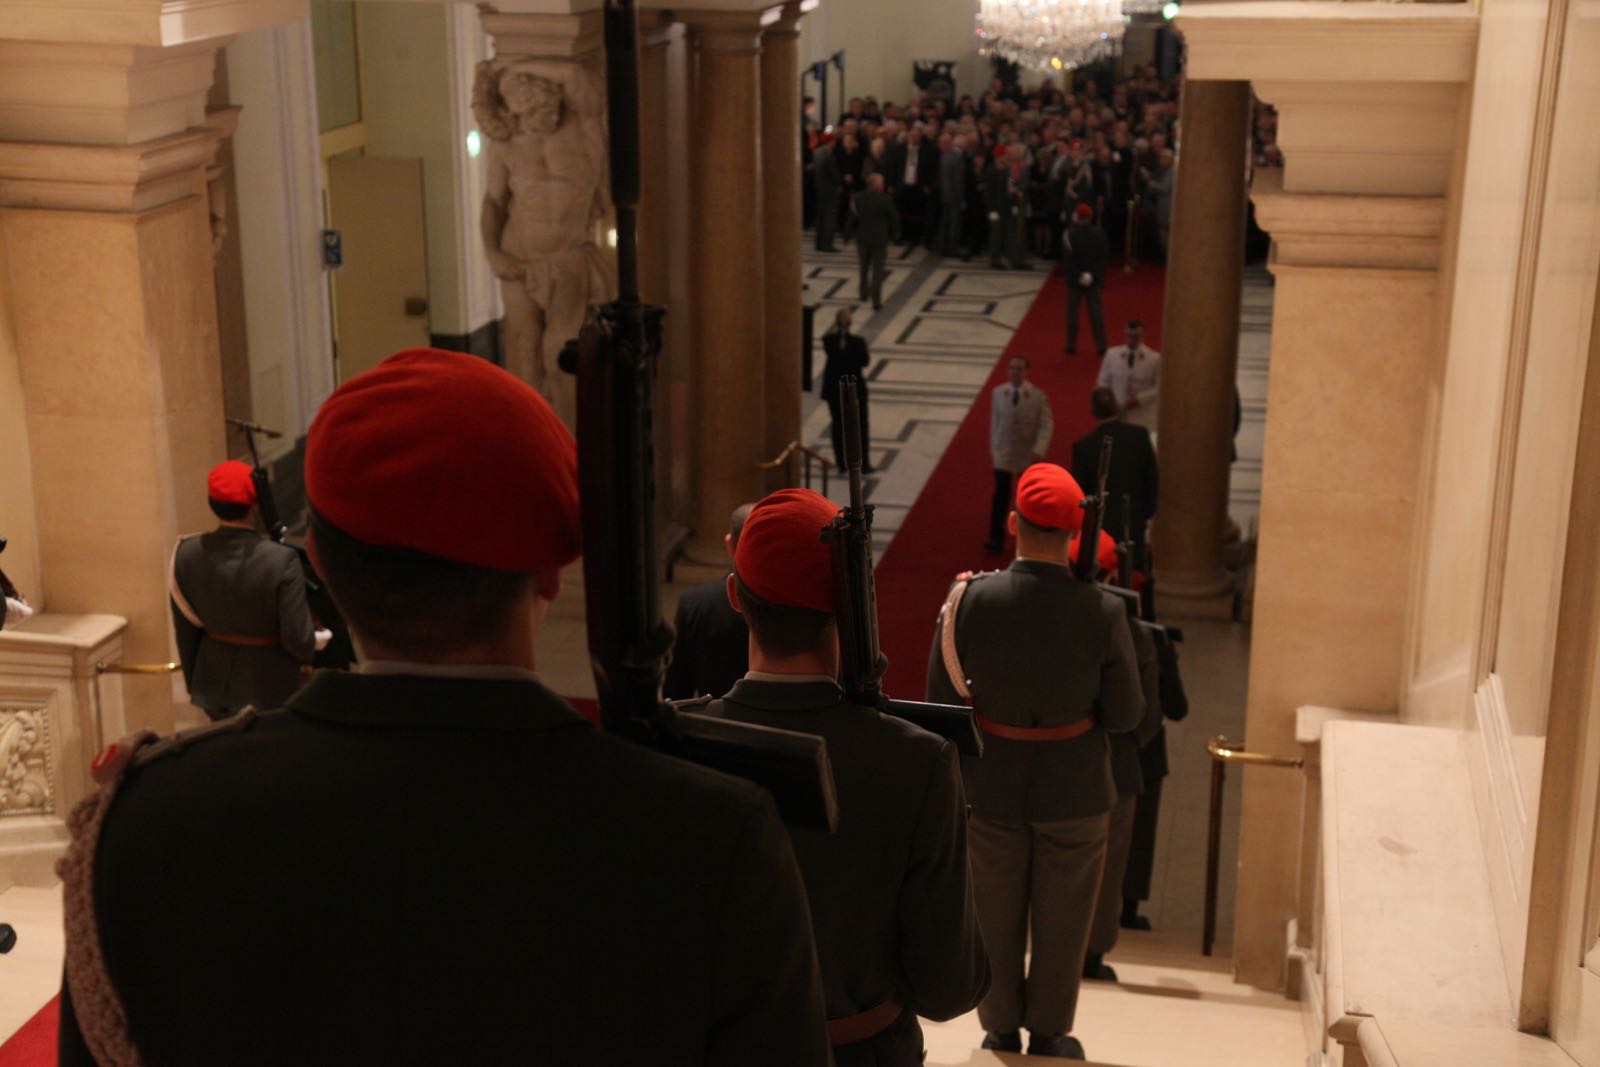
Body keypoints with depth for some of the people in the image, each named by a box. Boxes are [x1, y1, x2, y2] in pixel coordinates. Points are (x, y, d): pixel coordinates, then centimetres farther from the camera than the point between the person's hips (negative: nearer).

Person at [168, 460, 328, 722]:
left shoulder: (187, 553, -12)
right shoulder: (281, 560, -25)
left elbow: (185, 631, -1)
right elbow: (297, 638, -20)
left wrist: (194, 683, 14)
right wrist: (314, 646, 4)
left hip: (215, 682, 4)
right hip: (270, 686, -4)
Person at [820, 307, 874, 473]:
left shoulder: (829, 341, -12)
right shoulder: (858, 341, -18)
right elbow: (865, 361, -7)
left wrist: (834, 326, 2)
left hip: (833, 389, 2)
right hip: (855, 388, -2)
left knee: (837, 425, 13)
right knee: (860, 426, 10)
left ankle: (841, 463, 16)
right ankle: (864, 464, 13)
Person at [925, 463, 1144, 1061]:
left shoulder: (969, 599, -18)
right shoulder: (1102, 613, -20)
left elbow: (941, 699, -11)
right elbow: (1126, 715, -12)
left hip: (991, 785, 1)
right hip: (1073, 788, -1)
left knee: (995, 916, 19)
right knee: (1061, 918, 18)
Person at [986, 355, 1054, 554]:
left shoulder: (1038, 395, -12)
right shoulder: (998, 393, -5)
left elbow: (1046, 424, -11)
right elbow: (994, 421, 4)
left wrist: (1039, 450, -19)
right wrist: (993, 448, 7)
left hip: (1028, 455, 0)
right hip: (1003, 452, 1)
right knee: (1001, 496, -3)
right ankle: (996, 539, 0)